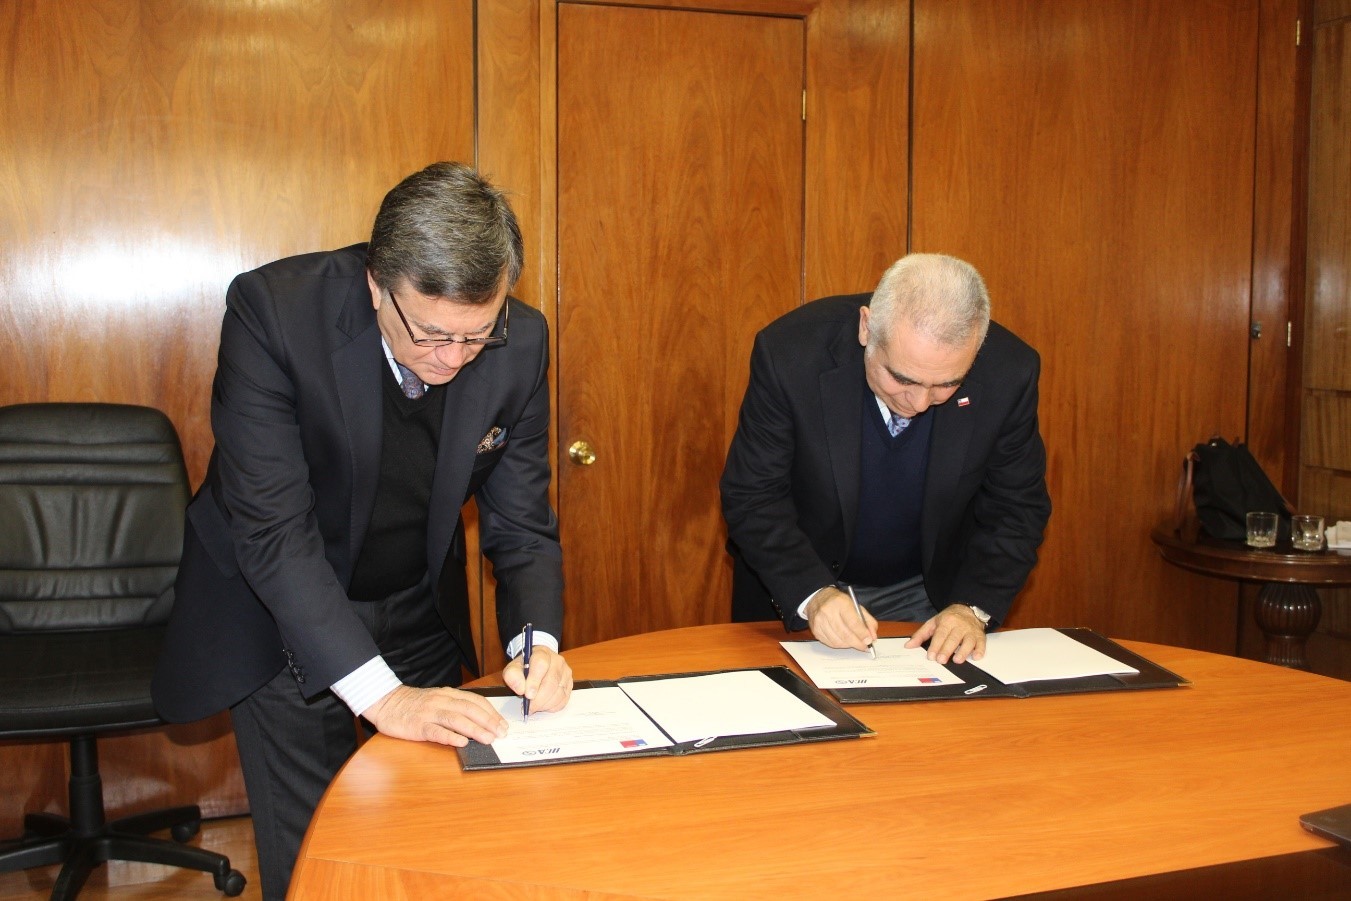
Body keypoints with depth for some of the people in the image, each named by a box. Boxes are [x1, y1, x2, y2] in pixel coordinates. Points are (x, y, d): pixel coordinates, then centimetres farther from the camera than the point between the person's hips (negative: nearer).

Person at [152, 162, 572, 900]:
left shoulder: (520, 342, -16)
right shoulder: (272, 309, -27)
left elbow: (520, 525, -7)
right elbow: (272, 529, -30)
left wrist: (536, 639, -26)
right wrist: (380, 693, -35)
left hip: (419, 614, 3)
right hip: (283, 617, -3)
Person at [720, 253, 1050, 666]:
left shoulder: (1009, 371, -17)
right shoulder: (791, 352, -23)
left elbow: (1016, 510, -5)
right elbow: (752, 499, -17)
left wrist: (973, 608, -19)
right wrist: (812, 595, -31)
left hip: (931, 598, 2)